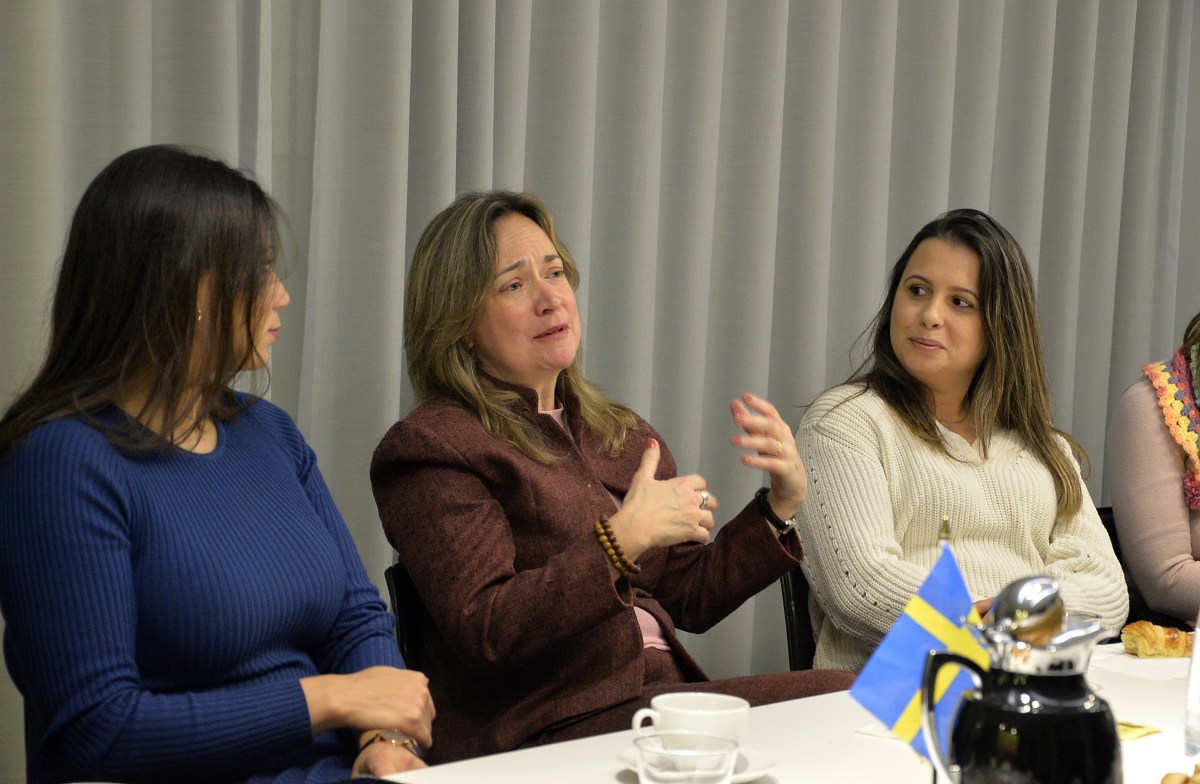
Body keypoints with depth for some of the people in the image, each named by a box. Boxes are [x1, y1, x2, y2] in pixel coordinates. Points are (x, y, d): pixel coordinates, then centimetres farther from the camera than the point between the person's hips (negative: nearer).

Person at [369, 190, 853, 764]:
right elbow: (482, 631, -15)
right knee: (844, 701, -22)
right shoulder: (432, 447, -4)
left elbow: (689, 599, 20)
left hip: (662, 693, 8)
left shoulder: (624, 437, 20)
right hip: (538, 732, -7)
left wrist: (783, 502, 7)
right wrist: (623, 541, -21)